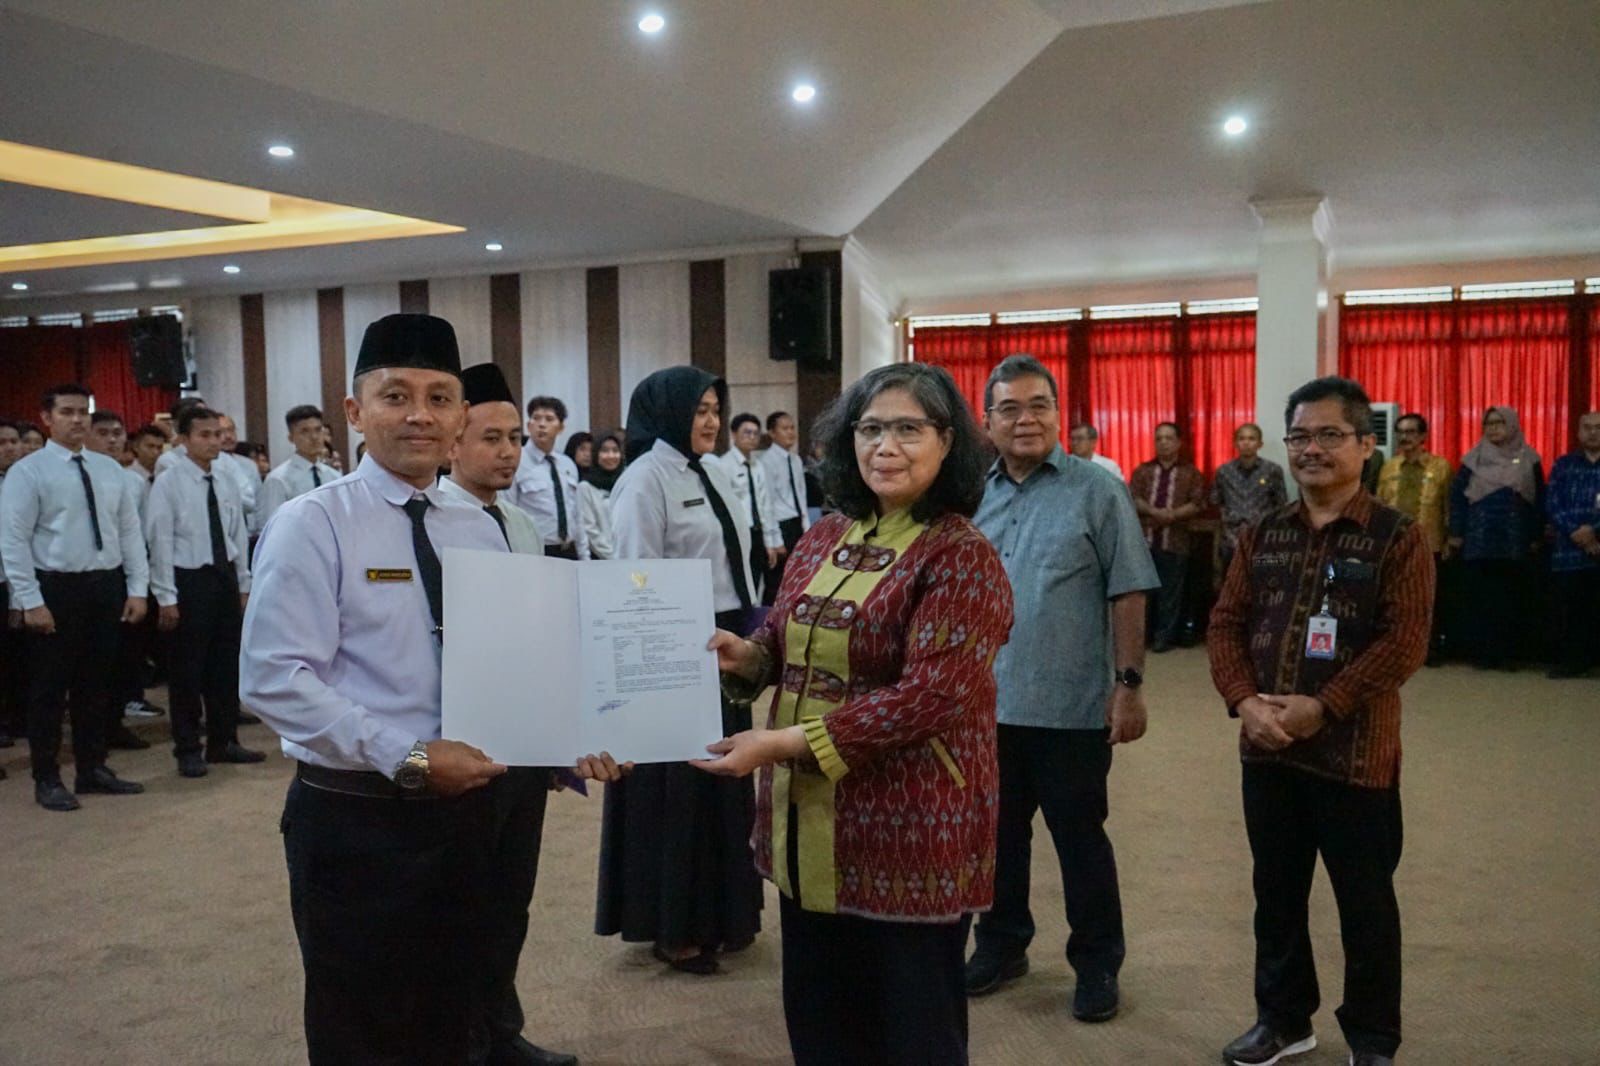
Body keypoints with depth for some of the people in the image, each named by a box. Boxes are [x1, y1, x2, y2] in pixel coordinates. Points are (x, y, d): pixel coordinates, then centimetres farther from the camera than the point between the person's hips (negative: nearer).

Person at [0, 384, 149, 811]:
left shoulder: (111, 470, 9)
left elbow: (130, 532, 9)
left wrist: (137, 588, 3)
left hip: (106, 585, 5)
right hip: (56, 588, -5)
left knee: (96, 683, 14)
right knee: (50, 687, 5)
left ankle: (93, 768, 26)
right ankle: (47, 779, 16)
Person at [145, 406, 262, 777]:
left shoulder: (227, 483, 7)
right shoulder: (168, 483, -8)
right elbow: (160, 541, -10)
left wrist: (244, 586, 10)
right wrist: (166, 597, -13)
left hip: (225, 578, 5)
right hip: (188, 580, -5)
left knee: (227, 664, 12)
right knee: (187, 669, 3)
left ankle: (224, 742, 25)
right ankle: (188, 750, 16)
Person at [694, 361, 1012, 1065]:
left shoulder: (961, 558, -13)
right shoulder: (824, 539, 7)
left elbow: (929, 696, -22)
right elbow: (785, 643, 17)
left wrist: (784, 744, -25)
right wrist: (744, 655, -8)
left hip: (907, 830, -6)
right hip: (808, 823, 6)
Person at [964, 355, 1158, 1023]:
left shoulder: (1098, 494, -5)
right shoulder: (971, 498, 7)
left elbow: (1127, 596, -7)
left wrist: (1129, 685, -11)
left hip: (1071, 710, -4)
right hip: (985, 707, 4)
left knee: (1080, 841, 8)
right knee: (997, 835, 16)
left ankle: (1097, 967, 24)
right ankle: (1001, 946, 35)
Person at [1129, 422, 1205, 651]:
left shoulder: (1191, 473, 7)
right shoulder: (1142, 470, 11)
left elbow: (1196, 503, -2)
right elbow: (1133, 498, 0)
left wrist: (1172, 515, -17)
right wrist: (1156, 512, -17)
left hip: (1174, 541, -2)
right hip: (1144, 539, 2)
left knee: (1170, 591, 1)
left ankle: (1164, 636, 7)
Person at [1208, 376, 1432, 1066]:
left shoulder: (1397, 537, -6)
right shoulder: (1262, 535, 8)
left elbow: (1405, 641, -13)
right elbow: (1227, 622, 6)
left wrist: (1322, 707, -19)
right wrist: (1243, 701, -11)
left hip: (1355, 751, -4)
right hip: (1266, 749, 5)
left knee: (1365, 903, 9)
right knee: (1276, 893, 16)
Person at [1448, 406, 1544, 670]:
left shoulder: (1528, 459, 6)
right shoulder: (1474, 458, 5)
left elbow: (1540, 499, 7)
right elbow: (1457, 495, 4)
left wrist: (1537, 537, 3)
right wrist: (1455, 533, -2)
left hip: (1516, 542, 0)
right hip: (1479, 540, 0)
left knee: (1512, 598, 2)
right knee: (1479, 597, 0)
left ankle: (1508, 653, 9)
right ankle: (1480, 652, 5)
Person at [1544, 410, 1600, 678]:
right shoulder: (1563, 465, 12)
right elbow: (1552, 504, 2)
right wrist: (1574, 532, -12)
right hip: (1569, 550, 1)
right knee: (1570, 610, 3)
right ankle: (1573, 660, 11)